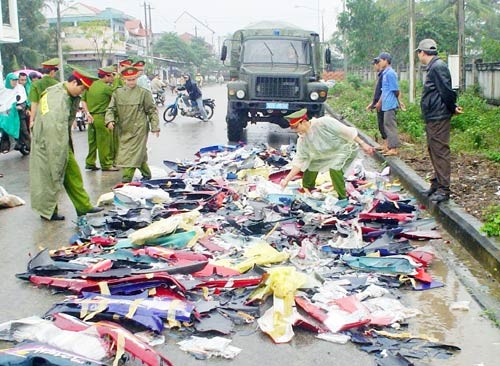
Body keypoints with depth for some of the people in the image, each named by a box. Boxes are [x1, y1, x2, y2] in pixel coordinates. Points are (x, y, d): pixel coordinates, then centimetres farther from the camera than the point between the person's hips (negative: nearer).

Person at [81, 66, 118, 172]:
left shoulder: (91, 85, 9)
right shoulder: (106, 87, -13)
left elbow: (83, 100, 7)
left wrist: (87, 113, 1)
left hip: (92, 118, 7)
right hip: (101, 117, -7)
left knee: (92, 141, 14)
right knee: (104, 142, 0)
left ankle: (90, 163, 19)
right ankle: (106, 164, 5)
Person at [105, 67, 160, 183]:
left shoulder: (143, 93, -1)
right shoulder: (117, 93, 7)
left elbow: (152, 110, 2)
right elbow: (111, 109, 7)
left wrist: (155, 127, -3)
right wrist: (110, 120, -13)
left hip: (139, 129, -4)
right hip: (124, 129, 4)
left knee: (133, 154, -9)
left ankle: (127, 178, -9)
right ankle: (146, 174, 29)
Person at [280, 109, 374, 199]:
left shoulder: (323, 122, -30)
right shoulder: (302, 140, -10)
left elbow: (345, 131, -26)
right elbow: (299, 161, -8)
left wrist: (363, 144, -26)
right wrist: (287, 179, -16)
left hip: (345, 148, -7)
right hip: (329, 153, 7)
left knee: (334, 168, -30)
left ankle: (343, 197, -13)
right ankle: (307, 189, 37)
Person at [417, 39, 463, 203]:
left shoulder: (438, 67, -16)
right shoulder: (433, 67, 16)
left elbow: (446, 91, -19)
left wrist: (453, 108, -7)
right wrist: (452, 107, 10)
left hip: (438, 117, -11)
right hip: (433, 118, 11)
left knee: (440, 152, -8)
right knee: (434, 151, 17)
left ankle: (443, 189, -5)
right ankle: (436, 185, 27)